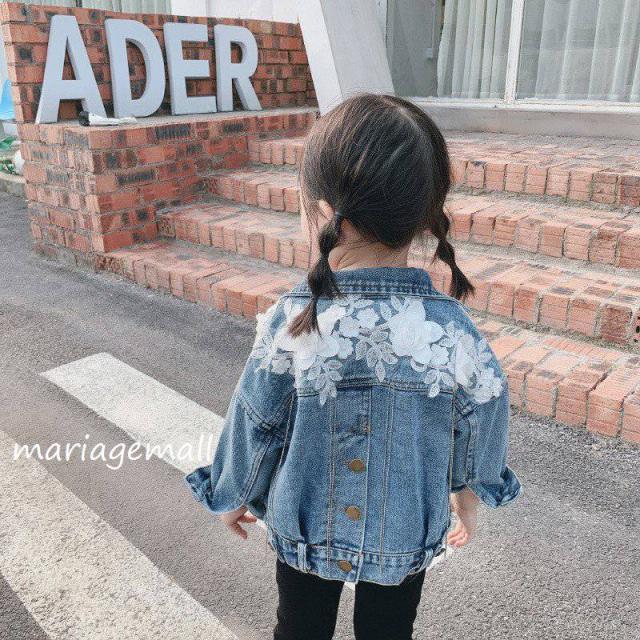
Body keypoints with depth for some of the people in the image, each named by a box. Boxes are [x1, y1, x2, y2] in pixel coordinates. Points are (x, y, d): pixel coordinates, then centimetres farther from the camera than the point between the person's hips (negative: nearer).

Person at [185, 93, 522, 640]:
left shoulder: (290, 325, -27)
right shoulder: (454, 331, -22)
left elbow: (252, 428, -14)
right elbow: (480, 426, -6)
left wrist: (231, 496, 7)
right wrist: (468, 500, 14)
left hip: (304, 530, 0)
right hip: (410, 535, 1)